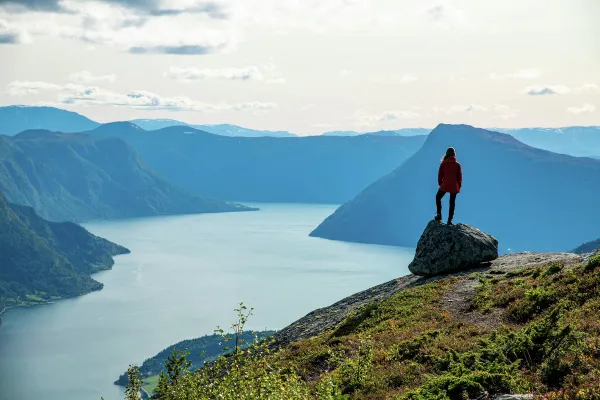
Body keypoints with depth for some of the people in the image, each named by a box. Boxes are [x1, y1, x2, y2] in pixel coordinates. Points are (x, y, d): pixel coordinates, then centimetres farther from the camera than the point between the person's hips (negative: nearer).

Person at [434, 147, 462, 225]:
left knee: (438, 198, 22)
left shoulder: (443, 164, -6)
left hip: (445, 185, -1)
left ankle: (439, 215, 12)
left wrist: (440, 183, 13)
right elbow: (459, 176, -1)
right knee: (452, 202, 9)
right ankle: (450, 220, 6)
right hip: (454, 186, 1)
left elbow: (440, 175, -1)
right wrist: (459, 186, 10)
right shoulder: (457, 164, -5)